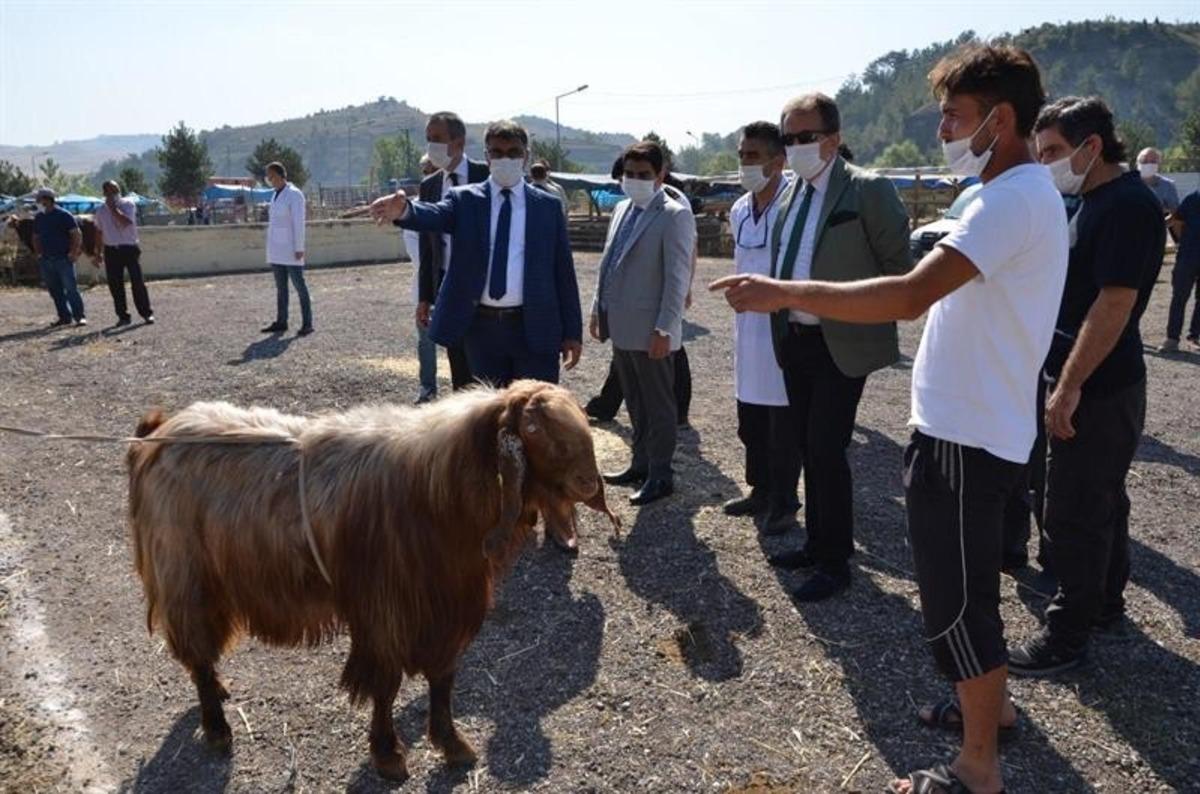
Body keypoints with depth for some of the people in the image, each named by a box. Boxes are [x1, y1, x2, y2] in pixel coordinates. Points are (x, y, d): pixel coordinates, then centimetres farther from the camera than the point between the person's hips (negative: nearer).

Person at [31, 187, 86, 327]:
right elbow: (36, 238, 25)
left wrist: (74, 253, -11)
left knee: (71, 289, -10)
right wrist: (38, 254, 14)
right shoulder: (38, 218, 14)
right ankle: (65, 317, 13)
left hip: (64, 259, -6)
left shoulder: (64, 215, -4)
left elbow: (77, 235, -6)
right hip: (46, 261, 6)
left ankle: (80, 317, -8)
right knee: (55, 291, 7)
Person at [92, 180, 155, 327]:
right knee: (115, 285, 4)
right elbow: (99, 232, 16)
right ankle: (123, 316, 12)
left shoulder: (128, 204, -2)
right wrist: (98, 253, 14)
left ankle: (147, 313, 2)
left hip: (130, 248, -4)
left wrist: (113, 208, -15)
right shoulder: (101, 210, 10)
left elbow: (126, 222, -20)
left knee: (137, 282, -6)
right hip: (111, 250, 4)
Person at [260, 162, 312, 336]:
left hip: (290, 249, -8)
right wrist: (271, 249, 15)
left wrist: (299, 248, -18)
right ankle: (281, 322, 13)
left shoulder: (294, 194, -9)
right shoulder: (276, 195, 15)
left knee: (299, 285, -6)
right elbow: (274, 221, 18)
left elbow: (299, 223, -14)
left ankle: (307, 323, -4)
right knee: (280, 287, 9)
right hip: (276, 250, 8)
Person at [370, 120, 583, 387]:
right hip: (482, 327, 1)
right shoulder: (465, 200, 4)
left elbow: (563, 271, 4)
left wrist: (572, 332, 2)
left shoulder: (547, 206, 5)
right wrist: (404, 209, -42)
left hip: (535, 328, -1)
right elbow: (434, 215, -18)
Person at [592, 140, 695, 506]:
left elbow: (677, 277, -16)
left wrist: (664, 330, -19)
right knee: (635, 402, 18)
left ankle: (660, 476, 16)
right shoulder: (623, 209, 12)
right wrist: (598, 309, 14)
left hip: (650, 331, -8)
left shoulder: (674, 215, -11)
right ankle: (641, 464, 31)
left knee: (658, 406, 5)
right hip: (621, 326, 8)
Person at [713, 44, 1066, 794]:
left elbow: (910, 295, -32)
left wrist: (784, 293, -29)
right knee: (970, 584, 24)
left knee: (955, 600, 1)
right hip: (976, 425, 10)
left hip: (965, 435, -10)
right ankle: (991, 702, 44)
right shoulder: (1027, 193, 13)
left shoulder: (1013, 199, -21)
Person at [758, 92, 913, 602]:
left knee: (826, 450, -6)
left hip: (842, 344, -7)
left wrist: (876, 323, -4)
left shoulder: (868, 190, -11)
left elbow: (898, 267, -7)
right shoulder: (791, 193, 10)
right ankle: (817, 544, 31)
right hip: (795, 342, 7)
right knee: (805, 447, 14)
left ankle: (835, 563, 10)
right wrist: (781, 322, 11)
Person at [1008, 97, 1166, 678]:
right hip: (1090, 385, 10)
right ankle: (1105, 603, 34)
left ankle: (1068, 634, 8)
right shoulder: (1095, 201, 13)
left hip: (1099, 390, -10)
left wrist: (1069, 387, -24)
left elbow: (1115, 302, -24)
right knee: (1102, 500, 20)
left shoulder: (1127, 205, -18)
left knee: (1073, 514, -3)